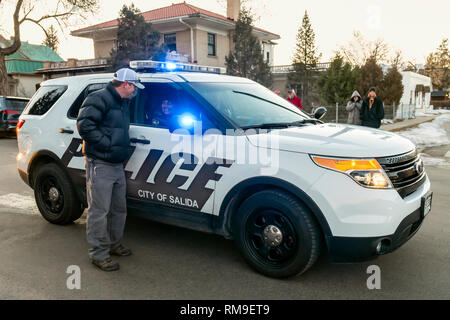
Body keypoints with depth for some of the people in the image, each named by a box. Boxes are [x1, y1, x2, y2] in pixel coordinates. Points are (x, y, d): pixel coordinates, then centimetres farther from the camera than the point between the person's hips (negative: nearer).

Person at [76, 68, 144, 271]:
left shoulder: (123, 103, 18)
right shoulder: (100, 98, -11)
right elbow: (83, 124, -23)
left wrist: (123, 147, 10)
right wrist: (107, 144, -21)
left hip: (117, 165, 10)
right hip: (100, 165, -9)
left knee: (119, 209, 17)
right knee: (99, 211, -2)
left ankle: (114, 244, 33)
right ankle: (99, 254, 10)